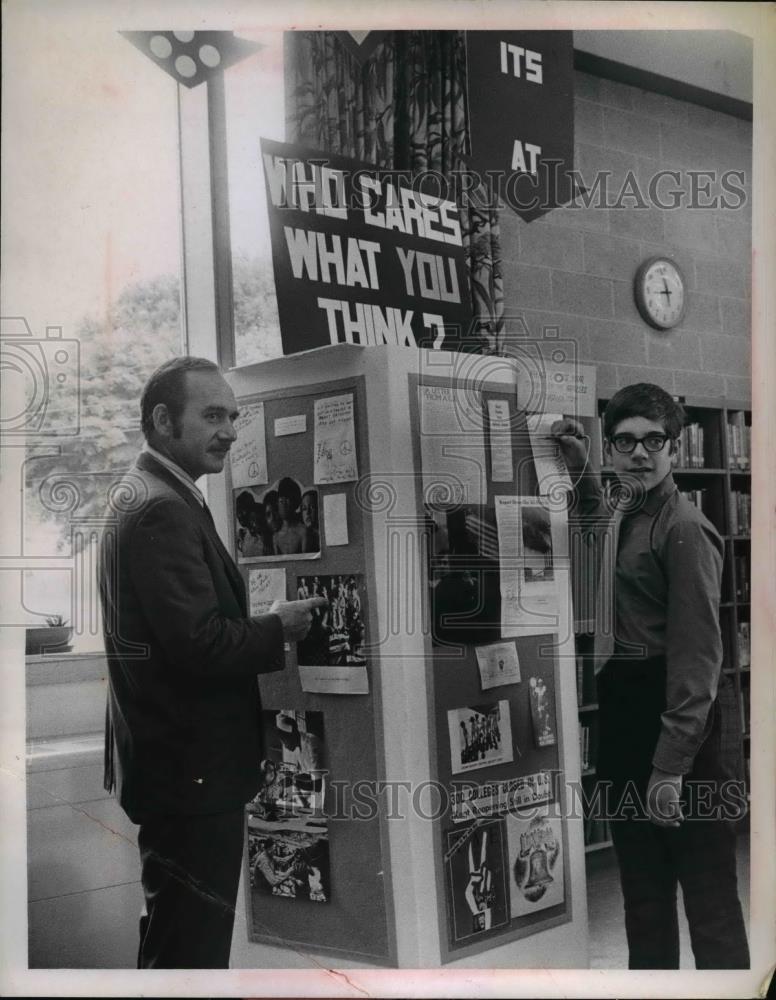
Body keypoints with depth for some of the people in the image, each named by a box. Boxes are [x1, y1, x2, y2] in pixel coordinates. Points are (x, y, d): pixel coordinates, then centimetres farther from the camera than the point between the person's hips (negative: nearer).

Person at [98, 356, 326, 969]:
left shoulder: (145, 496, 13)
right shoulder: (164, 511, -20)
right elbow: (201, 643, -26)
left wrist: (261, 625, 6)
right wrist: (279, 628, -11)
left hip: (173, 762, 11)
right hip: (191, 768, -11)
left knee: (176, 940, 24)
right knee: (192, 947, 1)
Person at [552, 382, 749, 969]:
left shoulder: (683, 529, -15)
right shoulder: (625, 512, 12)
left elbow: (698, 654, -19)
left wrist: (672, 765, -22)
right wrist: (580, 467, 27)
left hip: (679, 716, -9)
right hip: (625, 703, 9)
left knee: (708, 893, -1)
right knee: (642, 886, 18)